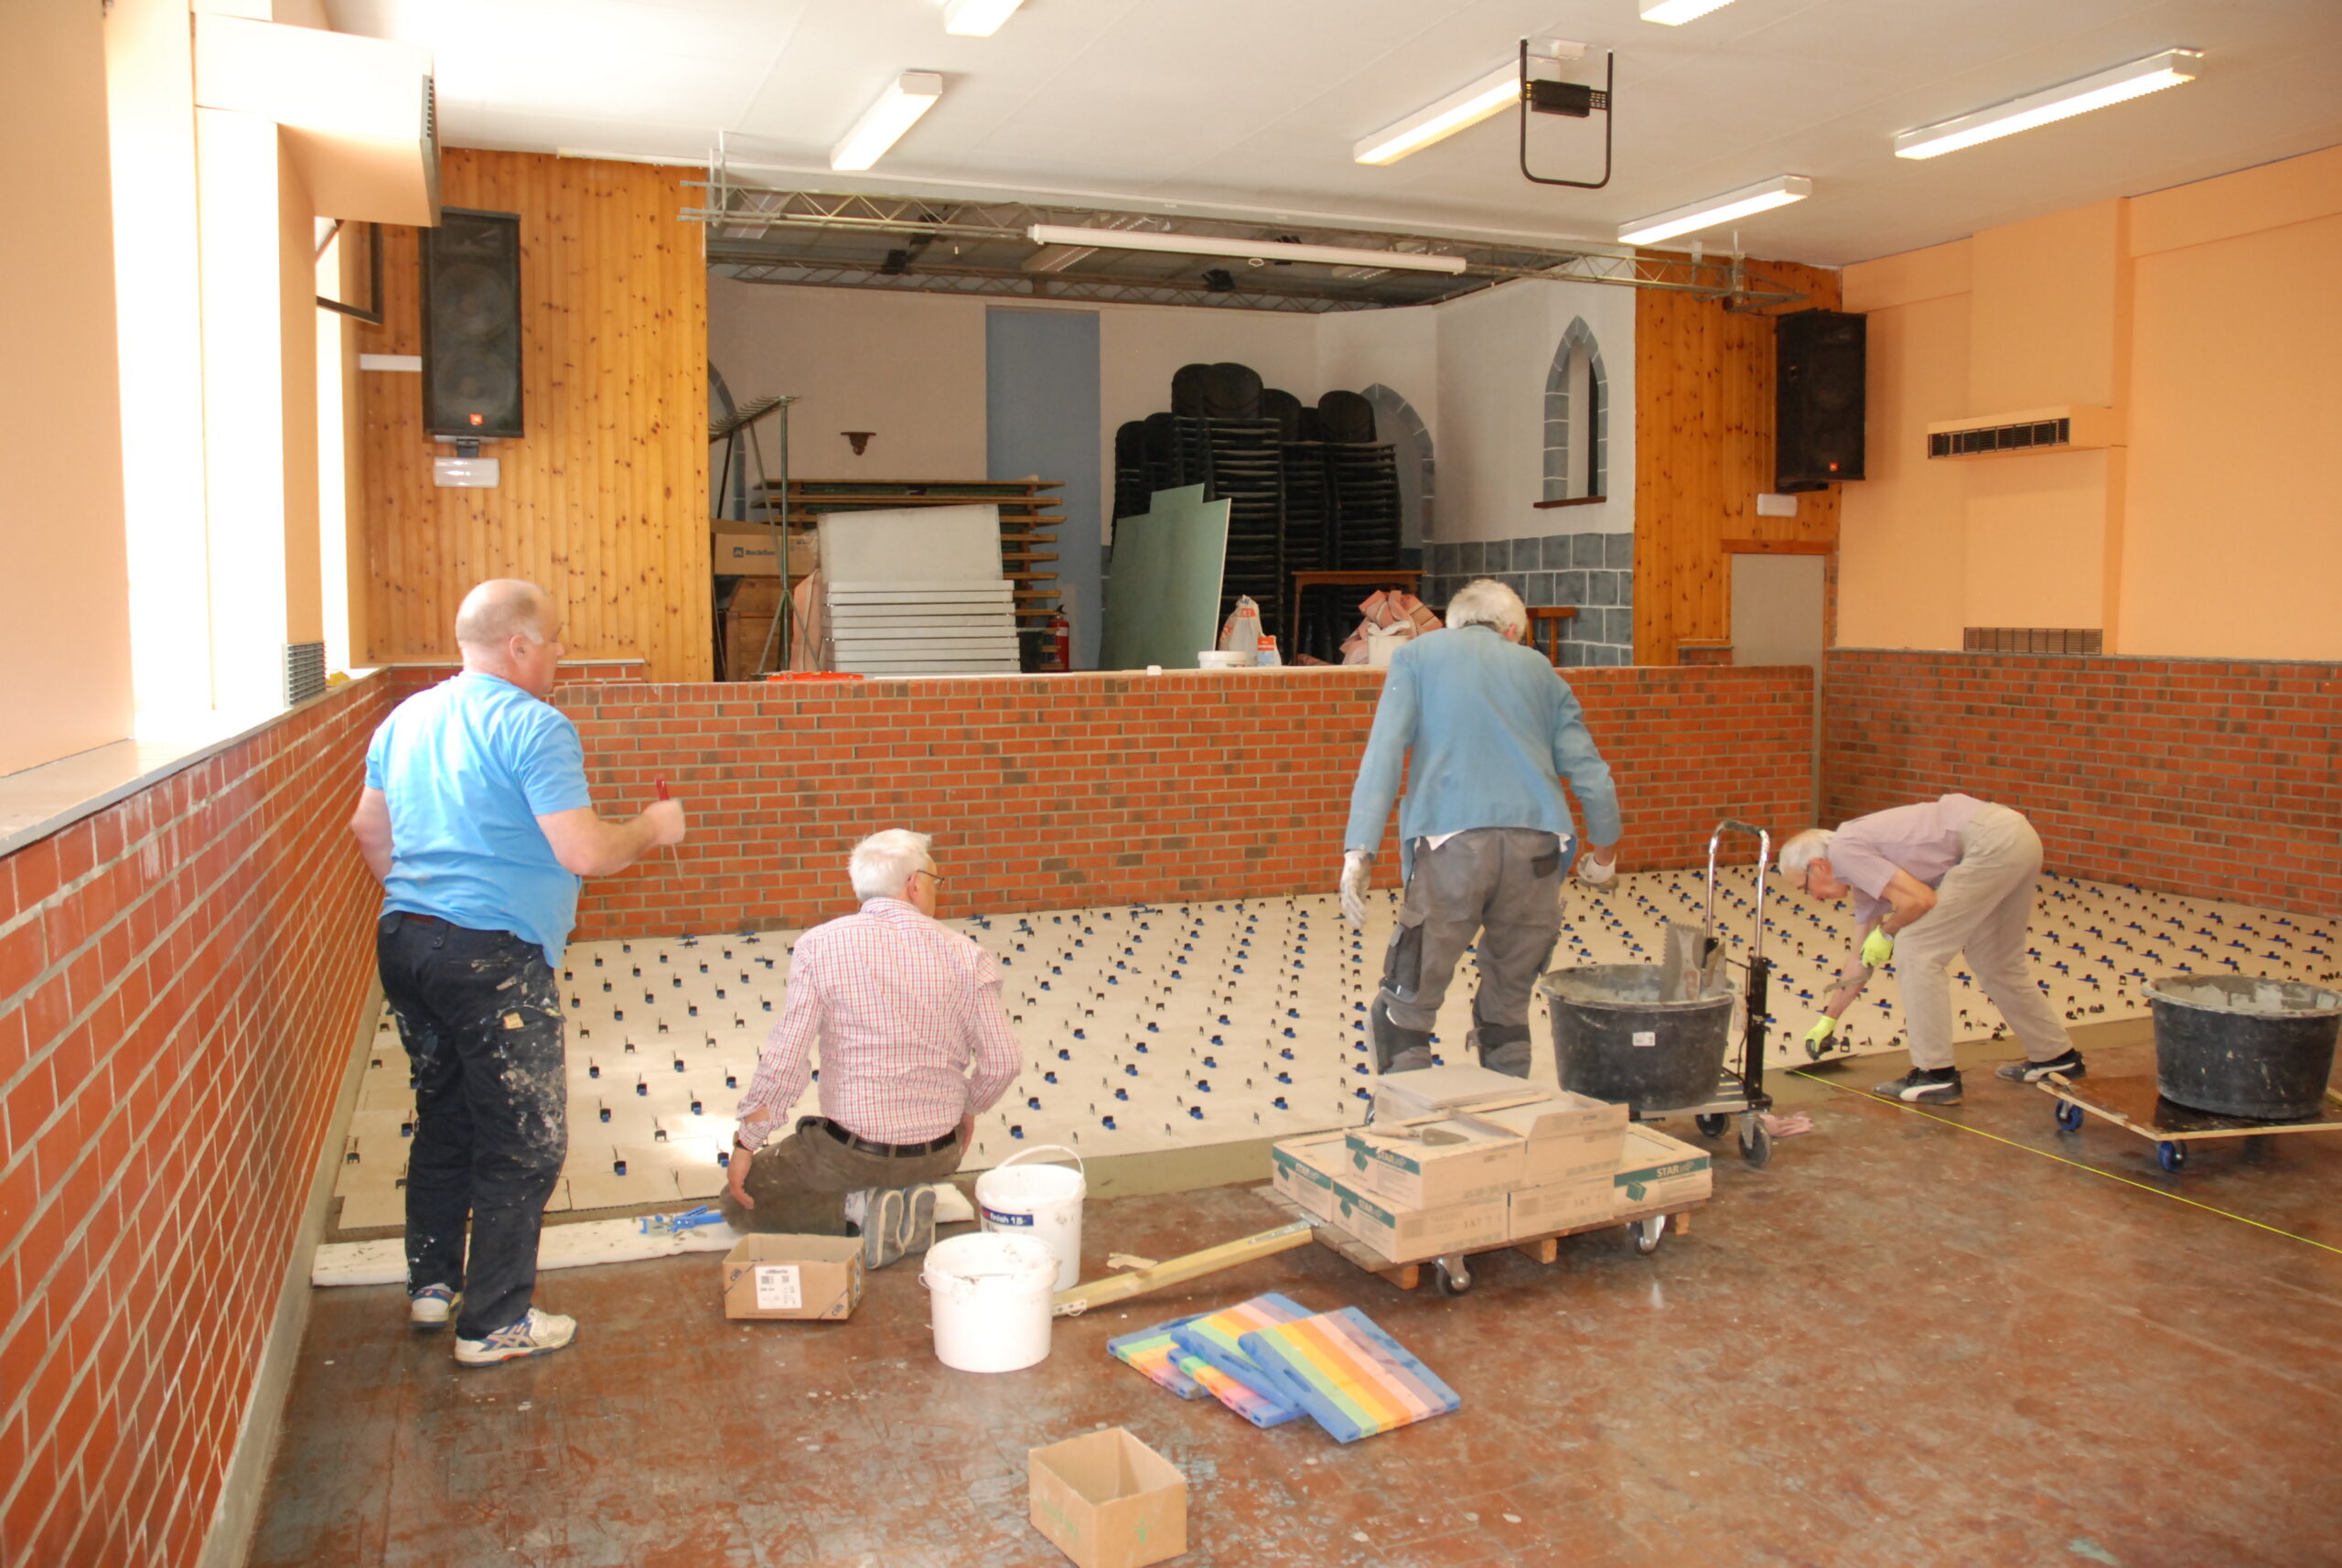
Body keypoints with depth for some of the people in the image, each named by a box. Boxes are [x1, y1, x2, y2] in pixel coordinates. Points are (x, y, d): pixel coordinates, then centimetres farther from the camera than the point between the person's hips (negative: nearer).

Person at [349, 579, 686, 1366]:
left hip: (404, 943, 9)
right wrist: (652, 828, -4)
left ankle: (431, 1283, 34)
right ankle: (495, 1323, 13)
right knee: (523, 1145, 4)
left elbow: (369, 829, 22)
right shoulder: (533, 725, -15)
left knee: (443, 1117, 23)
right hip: (492, 958, -9)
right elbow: (584, 853, -22)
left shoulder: (405, 718, 11)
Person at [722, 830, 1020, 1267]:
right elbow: (1003, 1062, -5)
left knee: (741, 1203, 19)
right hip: (939, 1155, 4)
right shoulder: (966, 955, -6)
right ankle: (912, 1198, 5)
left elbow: (784, 1061, -14)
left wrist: (746, 1144, -2)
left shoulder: (820, 945, -11)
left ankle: (857, 1206, -3)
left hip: (852, 1151, -3)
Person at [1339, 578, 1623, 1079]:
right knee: (1508, 1007, 17)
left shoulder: (1417, 655, 16)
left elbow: (1383, 752, 0)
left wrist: (1359, 850, -5)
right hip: (1536, 849, 3)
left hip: (1451, 846, -3)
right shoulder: (1538, 668, 23)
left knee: (1405, 1009, 4)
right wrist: (1604, 851, 34)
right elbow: (1590, 773, 18)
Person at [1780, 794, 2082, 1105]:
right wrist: (1827, 1020, 38)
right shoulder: (1862, 871, 22)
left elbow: (1919, 899, -15)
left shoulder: (1844, 849, -5)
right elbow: (1862, 957, 30)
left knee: (1916, 949, -4)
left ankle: (1936, 1077, 1)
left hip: (1992, 843, -10)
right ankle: (2055, 1056, 41)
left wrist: (1886, 933, 4)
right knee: (1995, 961, 24)